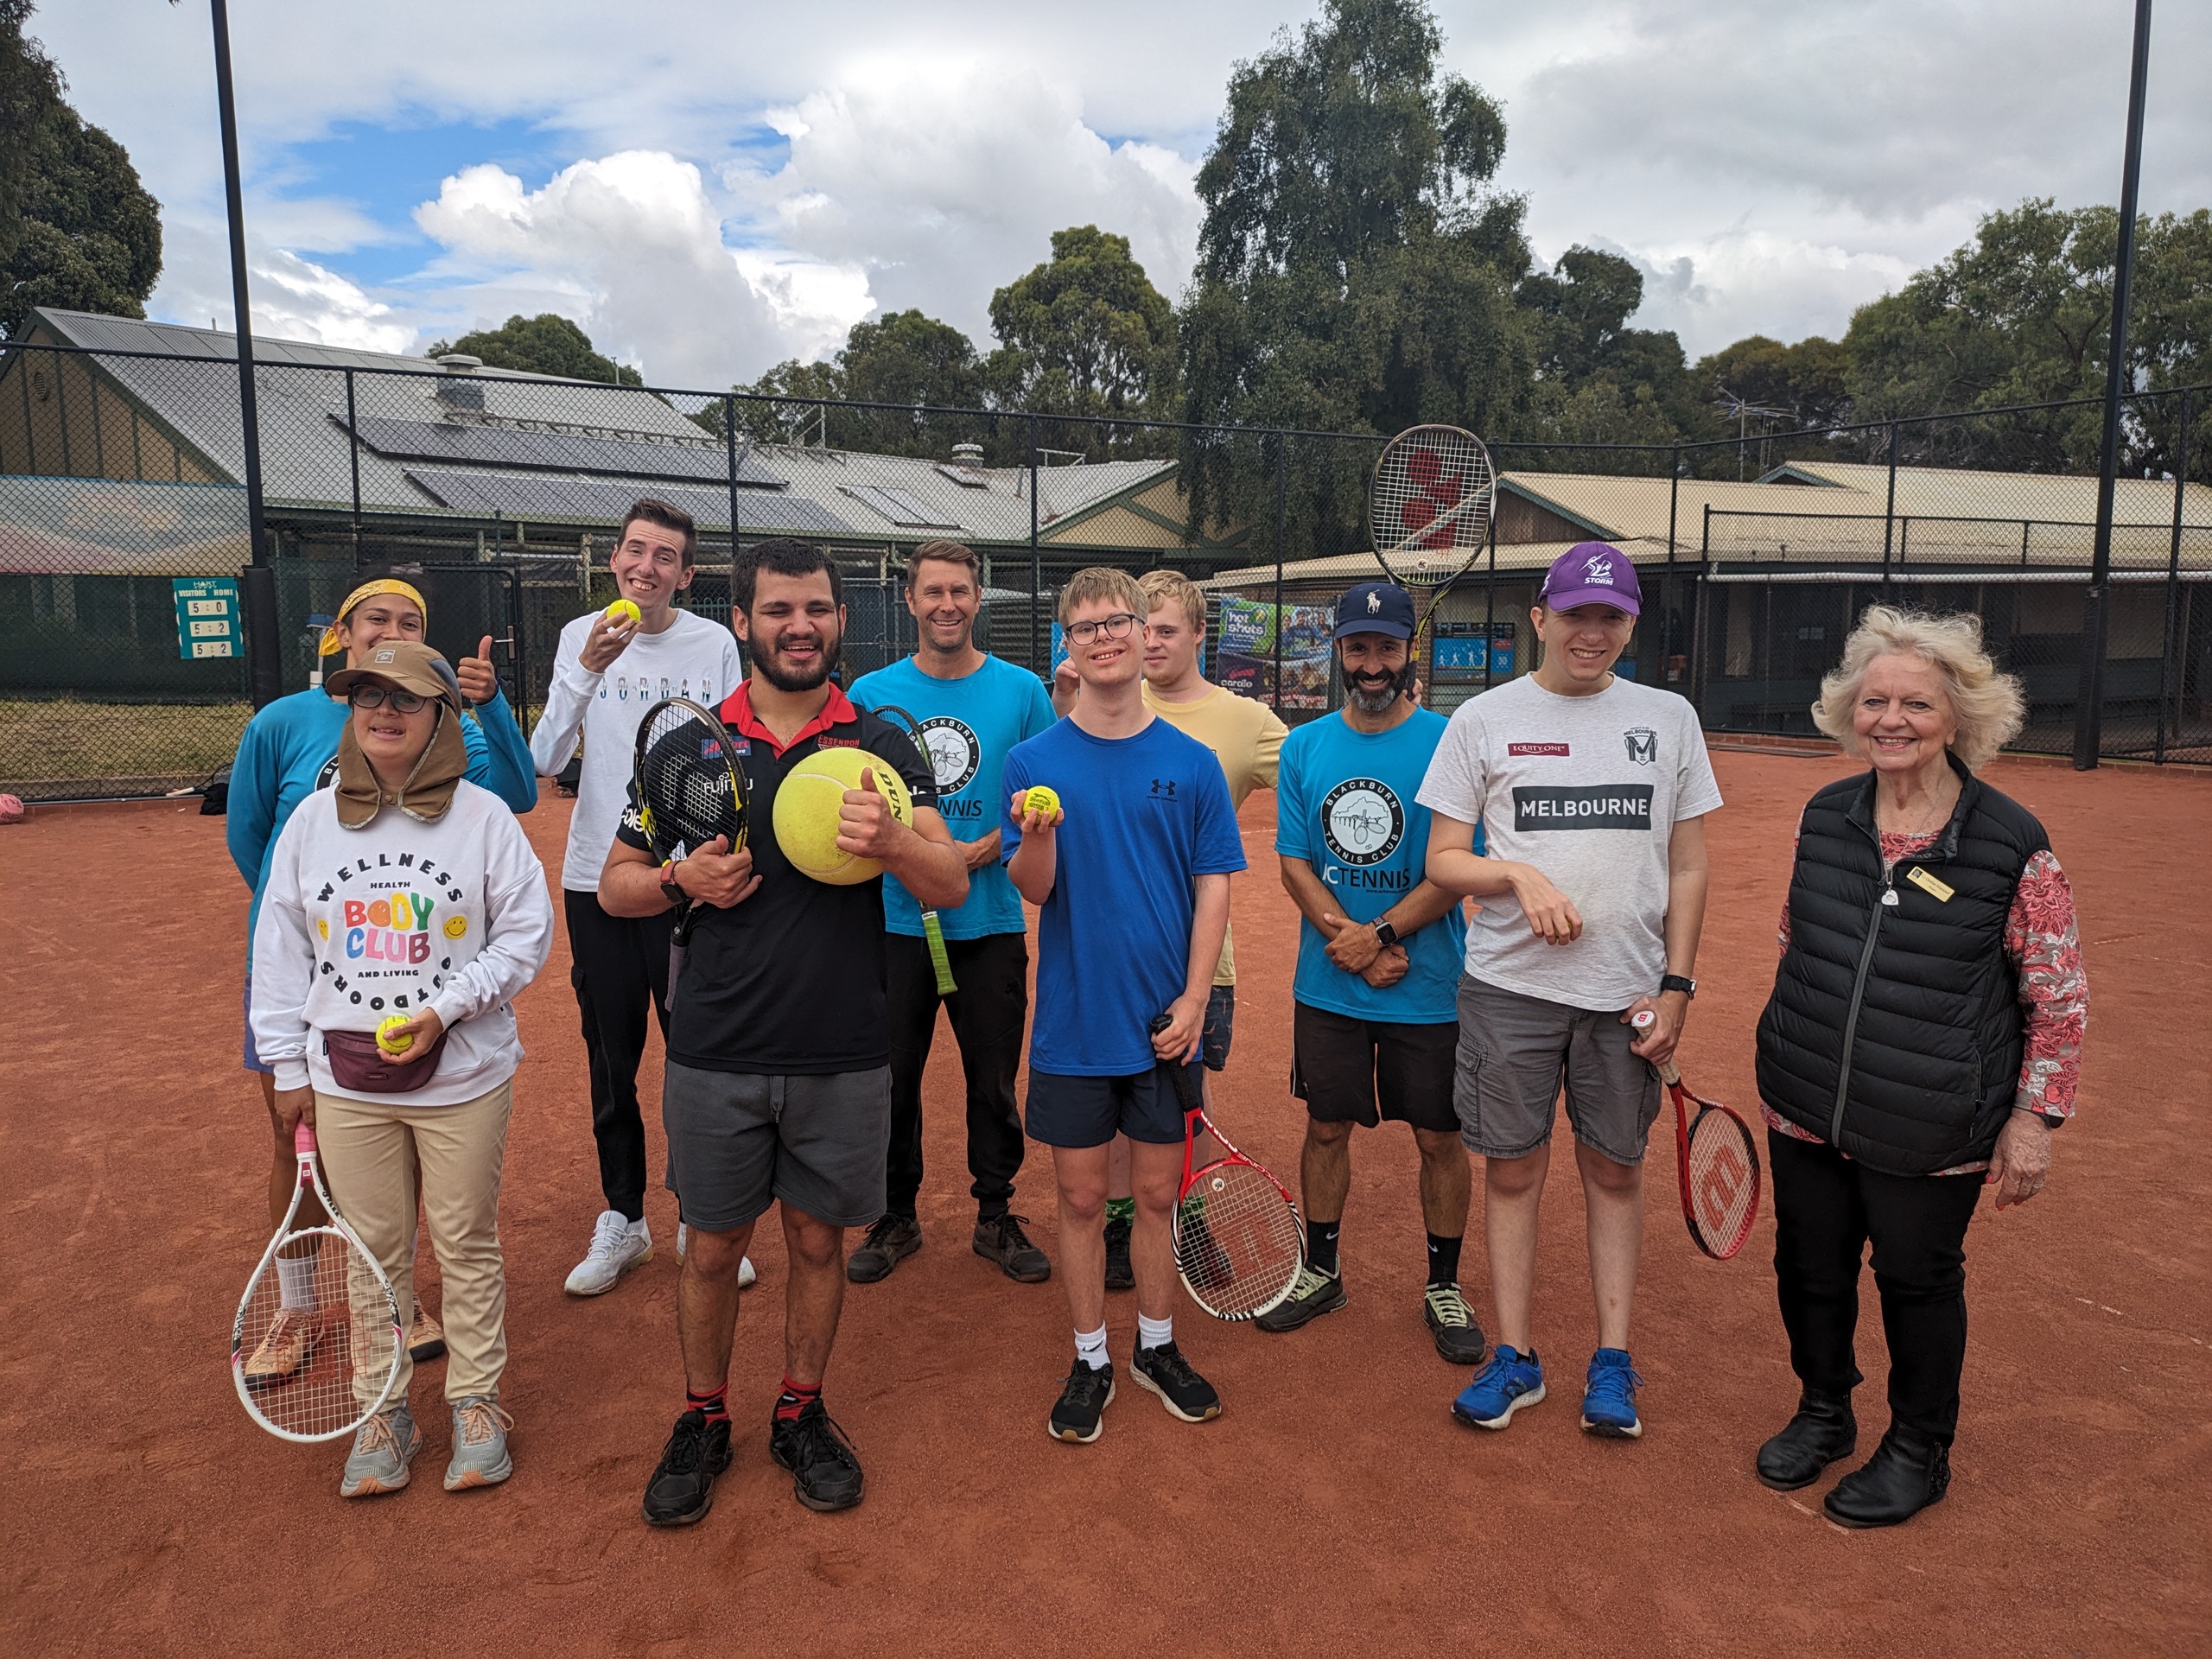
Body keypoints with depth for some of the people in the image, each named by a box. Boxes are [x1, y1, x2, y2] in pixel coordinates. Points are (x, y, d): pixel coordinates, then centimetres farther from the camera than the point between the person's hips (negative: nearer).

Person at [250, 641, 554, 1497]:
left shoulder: (483, 817, -6)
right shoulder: (311, 820, 3)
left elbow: (526, 932, -5)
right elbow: (280, 950, 7)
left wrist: (446, 1009, -16)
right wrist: (287, 1066, 6)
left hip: (463, 1078, -2)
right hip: (347, 1081, 2)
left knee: (467, 1243, 9)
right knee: (374, 1250, 12)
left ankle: (476, 1398, 26)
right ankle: (383, 1408, 28)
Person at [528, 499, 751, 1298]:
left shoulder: (714, 644, -2)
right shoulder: (580, 637, 2)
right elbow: (544, 761, -7)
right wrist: (586, 672, -19)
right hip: (597, 880, 2)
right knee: (611, 1060, 11)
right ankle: (622, 1219, 27)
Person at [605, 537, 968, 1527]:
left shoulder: (880, 744, 0)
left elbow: (952, 887, -9)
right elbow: (615, 886, 7)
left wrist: (890, 841, -30)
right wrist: (683, 880, -14)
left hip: (842, 1056, 0)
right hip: (717, 1054, 0)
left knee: (819, 1240, 14)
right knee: (712, 1246, 12)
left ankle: (801, 1417, 35)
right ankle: (702, 1422, 35)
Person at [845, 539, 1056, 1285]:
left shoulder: (1021, 690, 1)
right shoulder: (871, 693, 2)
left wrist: (981, 851, -14)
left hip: (991, 923, 0)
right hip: (894, 922, 1)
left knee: (994, 1079, 9)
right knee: (891, 1077, 9)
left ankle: (996, 1217, 27)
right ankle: (897, 1217, 28)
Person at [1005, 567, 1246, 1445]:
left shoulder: (1192, 763, 0)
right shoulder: (1034, 761, -2)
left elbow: (1213, 886, 0)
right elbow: (1033, 888, -6)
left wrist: (1193, 1000, -9)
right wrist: (1037, 838, -28)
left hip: (1167, 1020, 1)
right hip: (1073, 1024, -1)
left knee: (1158, 1191, 13)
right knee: (1081, 1197, 10)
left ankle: (1157, 1347, 32)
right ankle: (1090, 1362, 27)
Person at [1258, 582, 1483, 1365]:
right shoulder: (1304, 747, 3)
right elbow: (1294, 863, 0)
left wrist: (1379, 934, -18)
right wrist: (1351, 942, -13)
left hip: (1430, 987, -2)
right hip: (1327, 986, 3)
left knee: (1439, 1137, 8)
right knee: (1326, 1127, 14)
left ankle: (1444, 1287, 28)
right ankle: (1320, 1271, 33)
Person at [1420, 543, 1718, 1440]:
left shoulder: (1669, 718, 6)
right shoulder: (1483, 719, 1)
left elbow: (1686, 865, 8)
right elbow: (1442, 860, 1)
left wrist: (1676, 984, 1)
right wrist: (1520, 875, -17)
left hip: (1627, 992, 1)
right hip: (1510, 986, -1)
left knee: (1616, 1171, 10)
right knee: (1513, 1169, 6)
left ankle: (1612, 1360, 24)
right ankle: (1514, 1357, 21)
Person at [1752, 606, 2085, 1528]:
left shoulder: (2013, 846, -12)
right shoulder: (1825, 818, 0)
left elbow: (2060, 997, -6)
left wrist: (2035, 1117, -7)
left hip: (1928, 1132, -4)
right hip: (1805, 1109, 4)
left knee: (1918, 1282, 14)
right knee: (1809, 1267, 17)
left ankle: (1919, 1451, 37)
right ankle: (1824, 1412, 43)